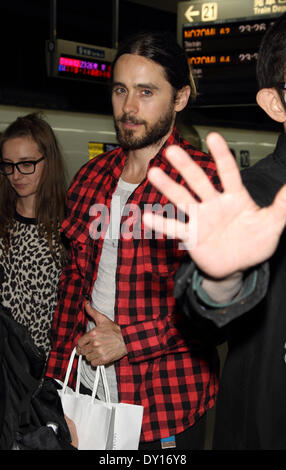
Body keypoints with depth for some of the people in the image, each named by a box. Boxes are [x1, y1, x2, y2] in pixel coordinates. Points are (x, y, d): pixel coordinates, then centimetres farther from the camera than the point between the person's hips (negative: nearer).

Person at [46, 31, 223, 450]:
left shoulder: (207, 180, -14)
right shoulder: (91, 176, 5)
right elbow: (74, 276, 11)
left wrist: (128, 340, -16)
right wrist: (57, 373, 9)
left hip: (166, 403, -5)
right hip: (86, 388, 5)